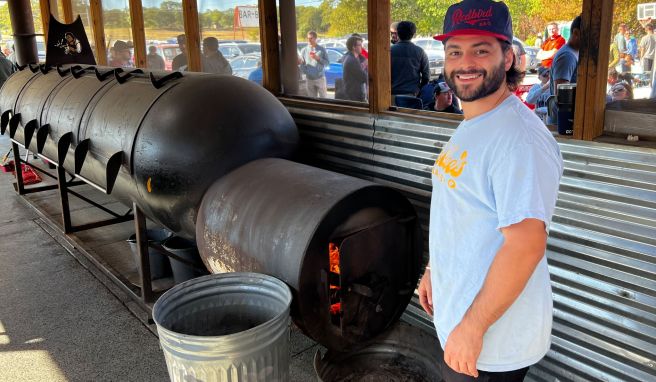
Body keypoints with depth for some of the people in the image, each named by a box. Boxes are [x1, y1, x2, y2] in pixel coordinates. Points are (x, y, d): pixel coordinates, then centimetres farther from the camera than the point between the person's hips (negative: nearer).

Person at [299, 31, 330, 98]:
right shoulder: (304, 50, 6)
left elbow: (327, 63, -3)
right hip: (309, 79, 2)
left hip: (320, 78, -2)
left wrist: (317, 58, -15)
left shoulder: (322, 49, 0)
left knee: (323, 98, 3)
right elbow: (302, 64, 7)